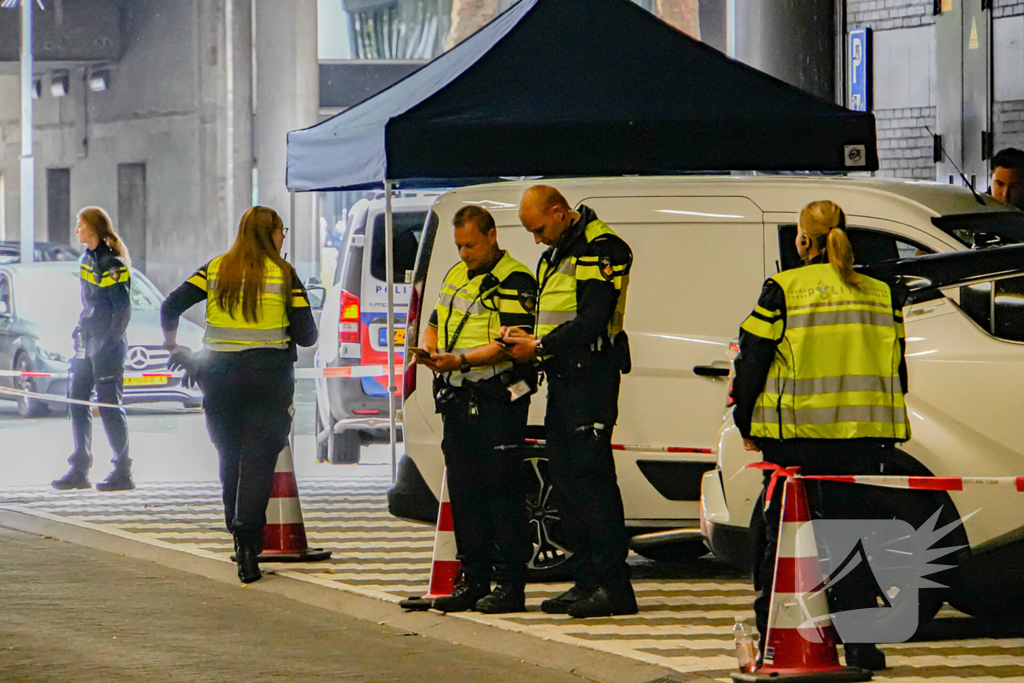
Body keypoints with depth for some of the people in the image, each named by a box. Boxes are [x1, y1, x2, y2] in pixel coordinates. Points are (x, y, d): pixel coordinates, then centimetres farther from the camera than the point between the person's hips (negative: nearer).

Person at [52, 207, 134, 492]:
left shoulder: (112, 264, -14)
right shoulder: (87, 259, 13)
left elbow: (123, 309, -17)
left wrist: (109, 341, -19)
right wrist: (80, 330, 17)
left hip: (107, 342, -9)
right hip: (87, 340, 9)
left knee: (109, 405, -6)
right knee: (78, 402, 7)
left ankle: (123, 472, -1)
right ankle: (79, 470, 12)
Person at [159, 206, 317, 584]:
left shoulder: (216, 270, 6)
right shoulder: (283, 274, -2)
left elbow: (170, 307, 0)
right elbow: (306, 335, -4)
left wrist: (173, 346, 14)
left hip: (220, 375, 3)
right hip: (268, 374, -3)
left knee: (230, 458, 16)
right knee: (258, 460, -5)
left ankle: (241, 536, 20)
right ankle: (248, 541, -18)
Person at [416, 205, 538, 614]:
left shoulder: (515, 283, -9)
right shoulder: (456, 277, 18)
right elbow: (435, 324, 27)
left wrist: (462, 359, -26)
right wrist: (429, 350, 4)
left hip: (498, 400, -8)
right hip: (457, 400, 8)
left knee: (503, 491, -7)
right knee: (464, 492, 9)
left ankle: (510, 584, -4)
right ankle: (473, 580, 15)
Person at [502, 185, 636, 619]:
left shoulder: (599, 250, -12)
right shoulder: (557, 254, 19)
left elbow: (593, 321, -19)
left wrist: (541, 348, -15)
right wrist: (524, 339, 4)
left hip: (590, 376, -10)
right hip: (561, 378, 10)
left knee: (592, 477, -11)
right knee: (565, 482, 9)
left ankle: (614, 586, -11)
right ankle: (587, 581, 14)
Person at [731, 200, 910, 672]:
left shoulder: (783, 290, -4)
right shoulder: (881, 295, 8)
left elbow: (752, 361, -2)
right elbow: (896, 366, 12)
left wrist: (747, 424, 9)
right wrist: (885, 427, 21)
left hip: (796, 434, -3)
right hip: (862, 437, 3)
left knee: (782, 535, 8)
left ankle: (772, 638, 10)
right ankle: (859, 642, -1)